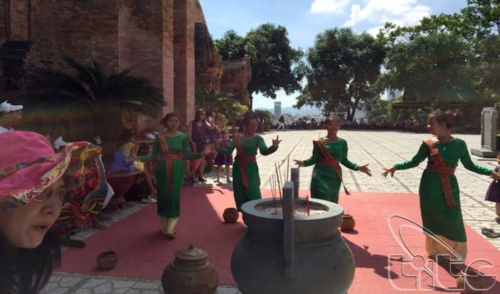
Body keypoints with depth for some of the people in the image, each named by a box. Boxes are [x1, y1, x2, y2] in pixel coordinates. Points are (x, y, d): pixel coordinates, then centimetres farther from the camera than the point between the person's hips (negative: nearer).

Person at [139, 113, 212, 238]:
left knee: (174, 197, -2)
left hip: (177, 170, 0)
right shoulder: (160, 137, -1)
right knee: (163, 196, 6)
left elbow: (187, 154, -2)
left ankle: (171, 229, 10)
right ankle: (165, 228, 22)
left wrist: (202, 153, -14)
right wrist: (138, 158, -12)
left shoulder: (183, 137, -1)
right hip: (162, 170, 1)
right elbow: (154, 155, -1)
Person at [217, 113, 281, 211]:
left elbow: (264, 151, -20)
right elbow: (229, 150, -3)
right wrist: (218, 148, -21)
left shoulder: (258, 139, -5)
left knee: (253, 194, -7)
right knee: (240, 194, 9)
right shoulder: (237, 137, -1)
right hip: (238, 167, 2)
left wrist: (274, 146, -40)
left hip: (251, 168, -2)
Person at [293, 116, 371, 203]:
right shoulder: (320, 142, -5)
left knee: (332, 202, 12)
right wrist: (304, 163, -21)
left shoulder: (342, 143, 2)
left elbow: (344, 160, 8)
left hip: (334, 176, 3)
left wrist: (358, 167, -4)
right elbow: (314, 159, -2)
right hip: (320, 175, -3)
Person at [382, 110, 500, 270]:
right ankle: (437, 252, 26)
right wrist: (396, 167, -2)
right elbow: (414, 162, 6)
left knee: (453, 220, 0)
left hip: (449, 186, 0)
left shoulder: (459, 143, -4)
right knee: (432, 219, 8)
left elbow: (469, 165, 7)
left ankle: (455, 257, 16)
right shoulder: (428, 144, -4)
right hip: (430, 186, 0)